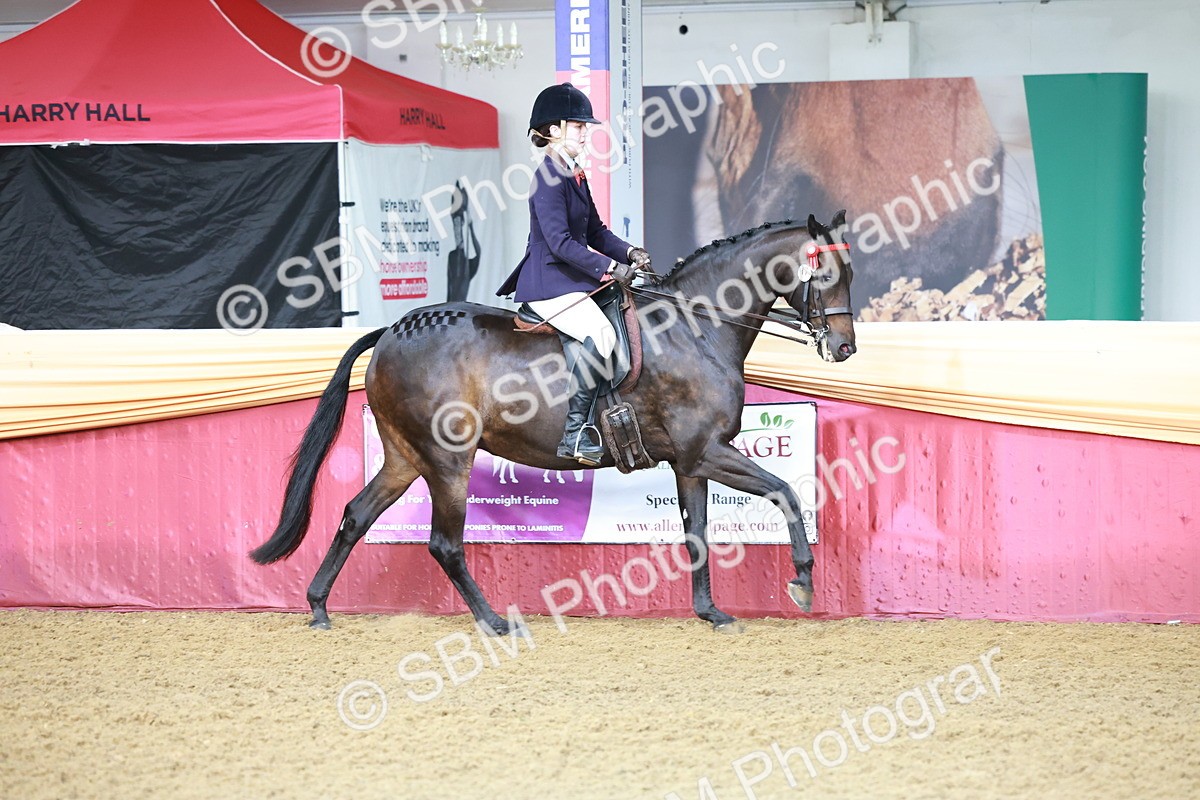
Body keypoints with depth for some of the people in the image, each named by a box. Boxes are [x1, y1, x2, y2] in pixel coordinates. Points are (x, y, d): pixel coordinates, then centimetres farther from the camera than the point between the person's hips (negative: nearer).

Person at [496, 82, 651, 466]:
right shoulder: (548, 178, -15)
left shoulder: (576, 176, 16)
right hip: (549, 283, -11)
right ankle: (575, 433, -27)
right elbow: (560, 241, -22)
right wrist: (611, 268, -22)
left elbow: (596, 232, 20)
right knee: (600, 334, -29)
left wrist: (629, 253, 2)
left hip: (572, 278, 11)